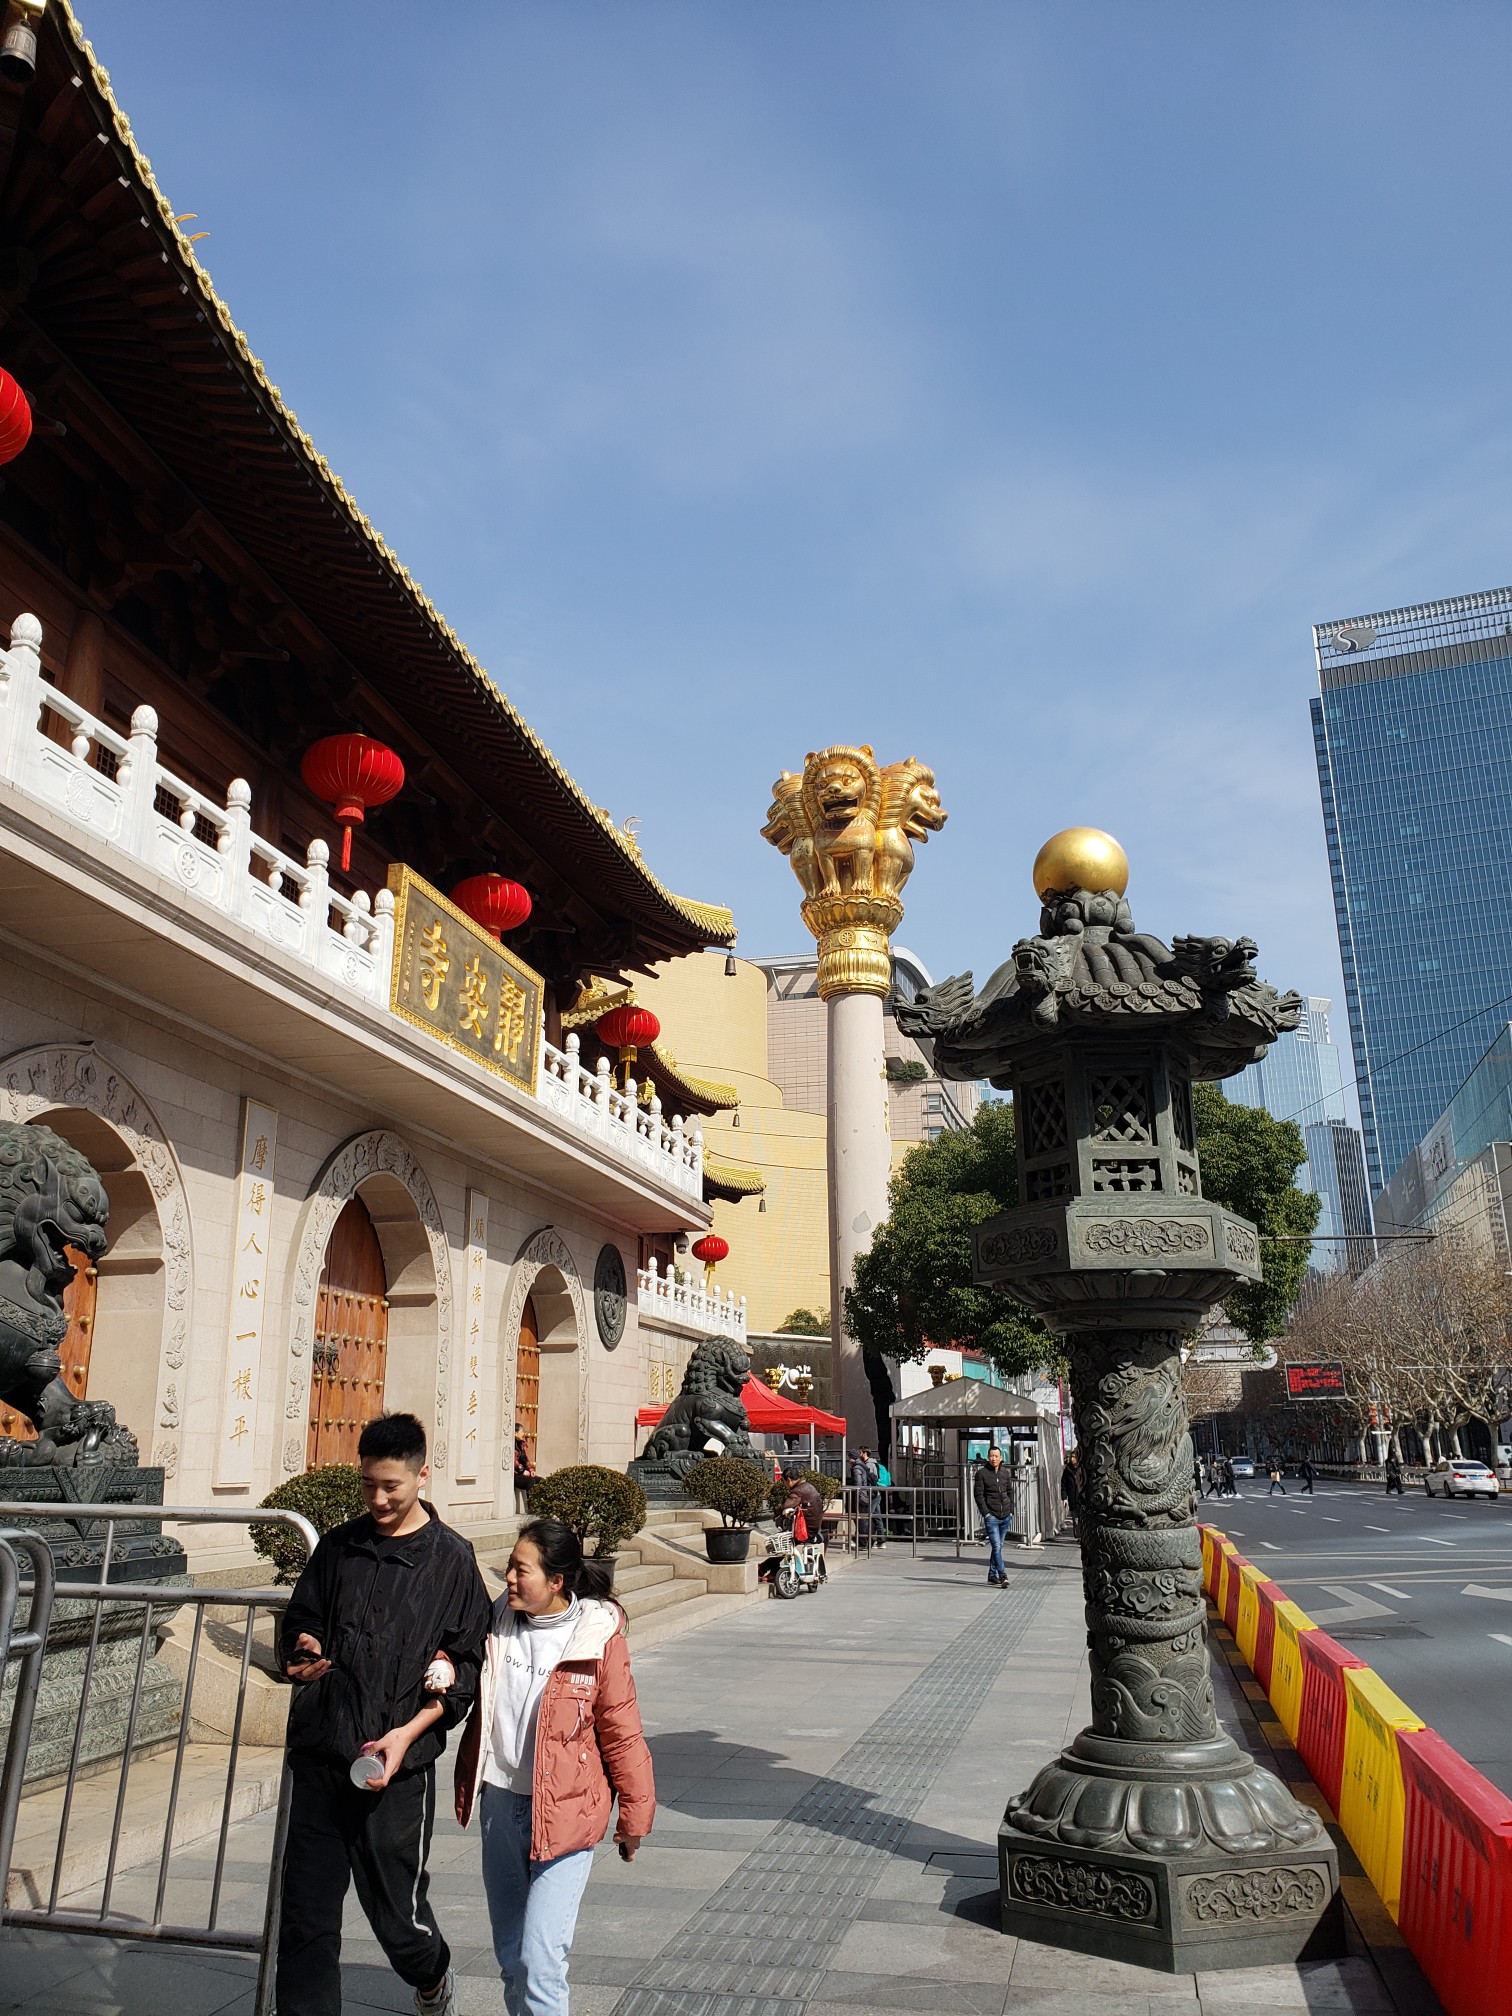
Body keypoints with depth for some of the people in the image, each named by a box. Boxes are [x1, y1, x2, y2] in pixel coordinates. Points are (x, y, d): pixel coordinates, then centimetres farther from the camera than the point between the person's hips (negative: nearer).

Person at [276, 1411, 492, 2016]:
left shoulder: (450, 1559, -1)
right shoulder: (338, 1546, 8)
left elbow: (466, 1664, -1)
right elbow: (298, 1622, 18)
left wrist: (409, 1732, -12)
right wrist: (303, 1653, -5)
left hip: (398, 1765, -3)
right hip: (320, 1758, 3)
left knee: (396, 1914, 6)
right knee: (306, 1919, 4)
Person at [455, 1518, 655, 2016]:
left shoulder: (598, 1636, -14)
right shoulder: (498, 1623, -1)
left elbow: (621, 1731, -7)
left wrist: (635, 1815, 0)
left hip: (564, 1812, -5)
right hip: (499, 1803, 5)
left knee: (539, 1959, -9)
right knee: (509, 1956, 18)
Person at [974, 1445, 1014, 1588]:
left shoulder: (1005, 1473, 11)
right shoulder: (982, 1474, -2)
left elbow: (1010, 1492, 17)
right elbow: (978, 1494, -4)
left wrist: (1011, 1511, 8)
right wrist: (986, 1513, -11)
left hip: (1005, 1516, 5)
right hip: (991, 1516, -5)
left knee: (998, 1546, 10)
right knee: (996, 1546, -13)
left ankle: (992, 1576, 18)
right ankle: (1002, 1576, -16)